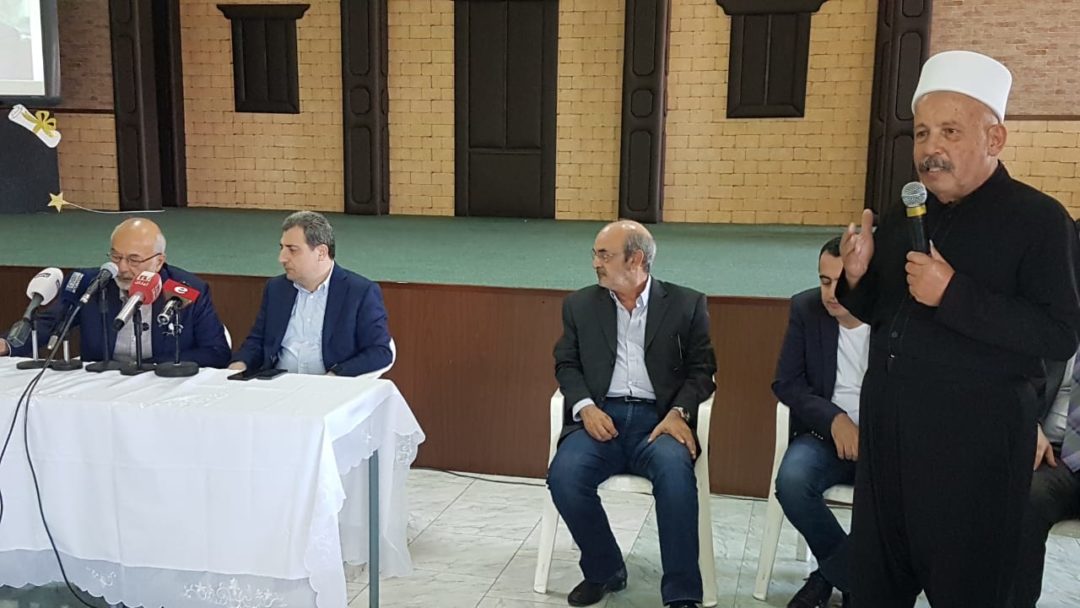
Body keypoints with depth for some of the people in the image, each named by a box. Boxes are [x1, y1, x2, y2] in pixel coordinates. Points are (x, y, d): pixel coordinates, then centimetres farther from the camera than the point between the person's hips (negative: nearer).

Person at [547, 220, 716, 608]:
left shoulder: (686, 304, 8)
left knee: (675, 471, -34)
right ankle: (604, 570, -1)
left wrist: (678, 412, -13)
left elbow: (701, 369, 5)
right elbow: (566, 364, 11)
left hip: (657, 419, -2)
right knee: (564, 476, -27)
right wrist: (585, 406, -8)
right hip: (601, 416, 2)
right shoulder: (580, 304, 14)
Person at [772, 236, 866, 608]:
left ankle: (832, 571, -4)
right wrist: (834, 419, -17)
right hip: (825, 432, 2)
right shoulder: (805, 308, -1)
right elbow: (786, 383, -1)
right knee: (791, 482, -29)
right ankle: (856, 576, -2)